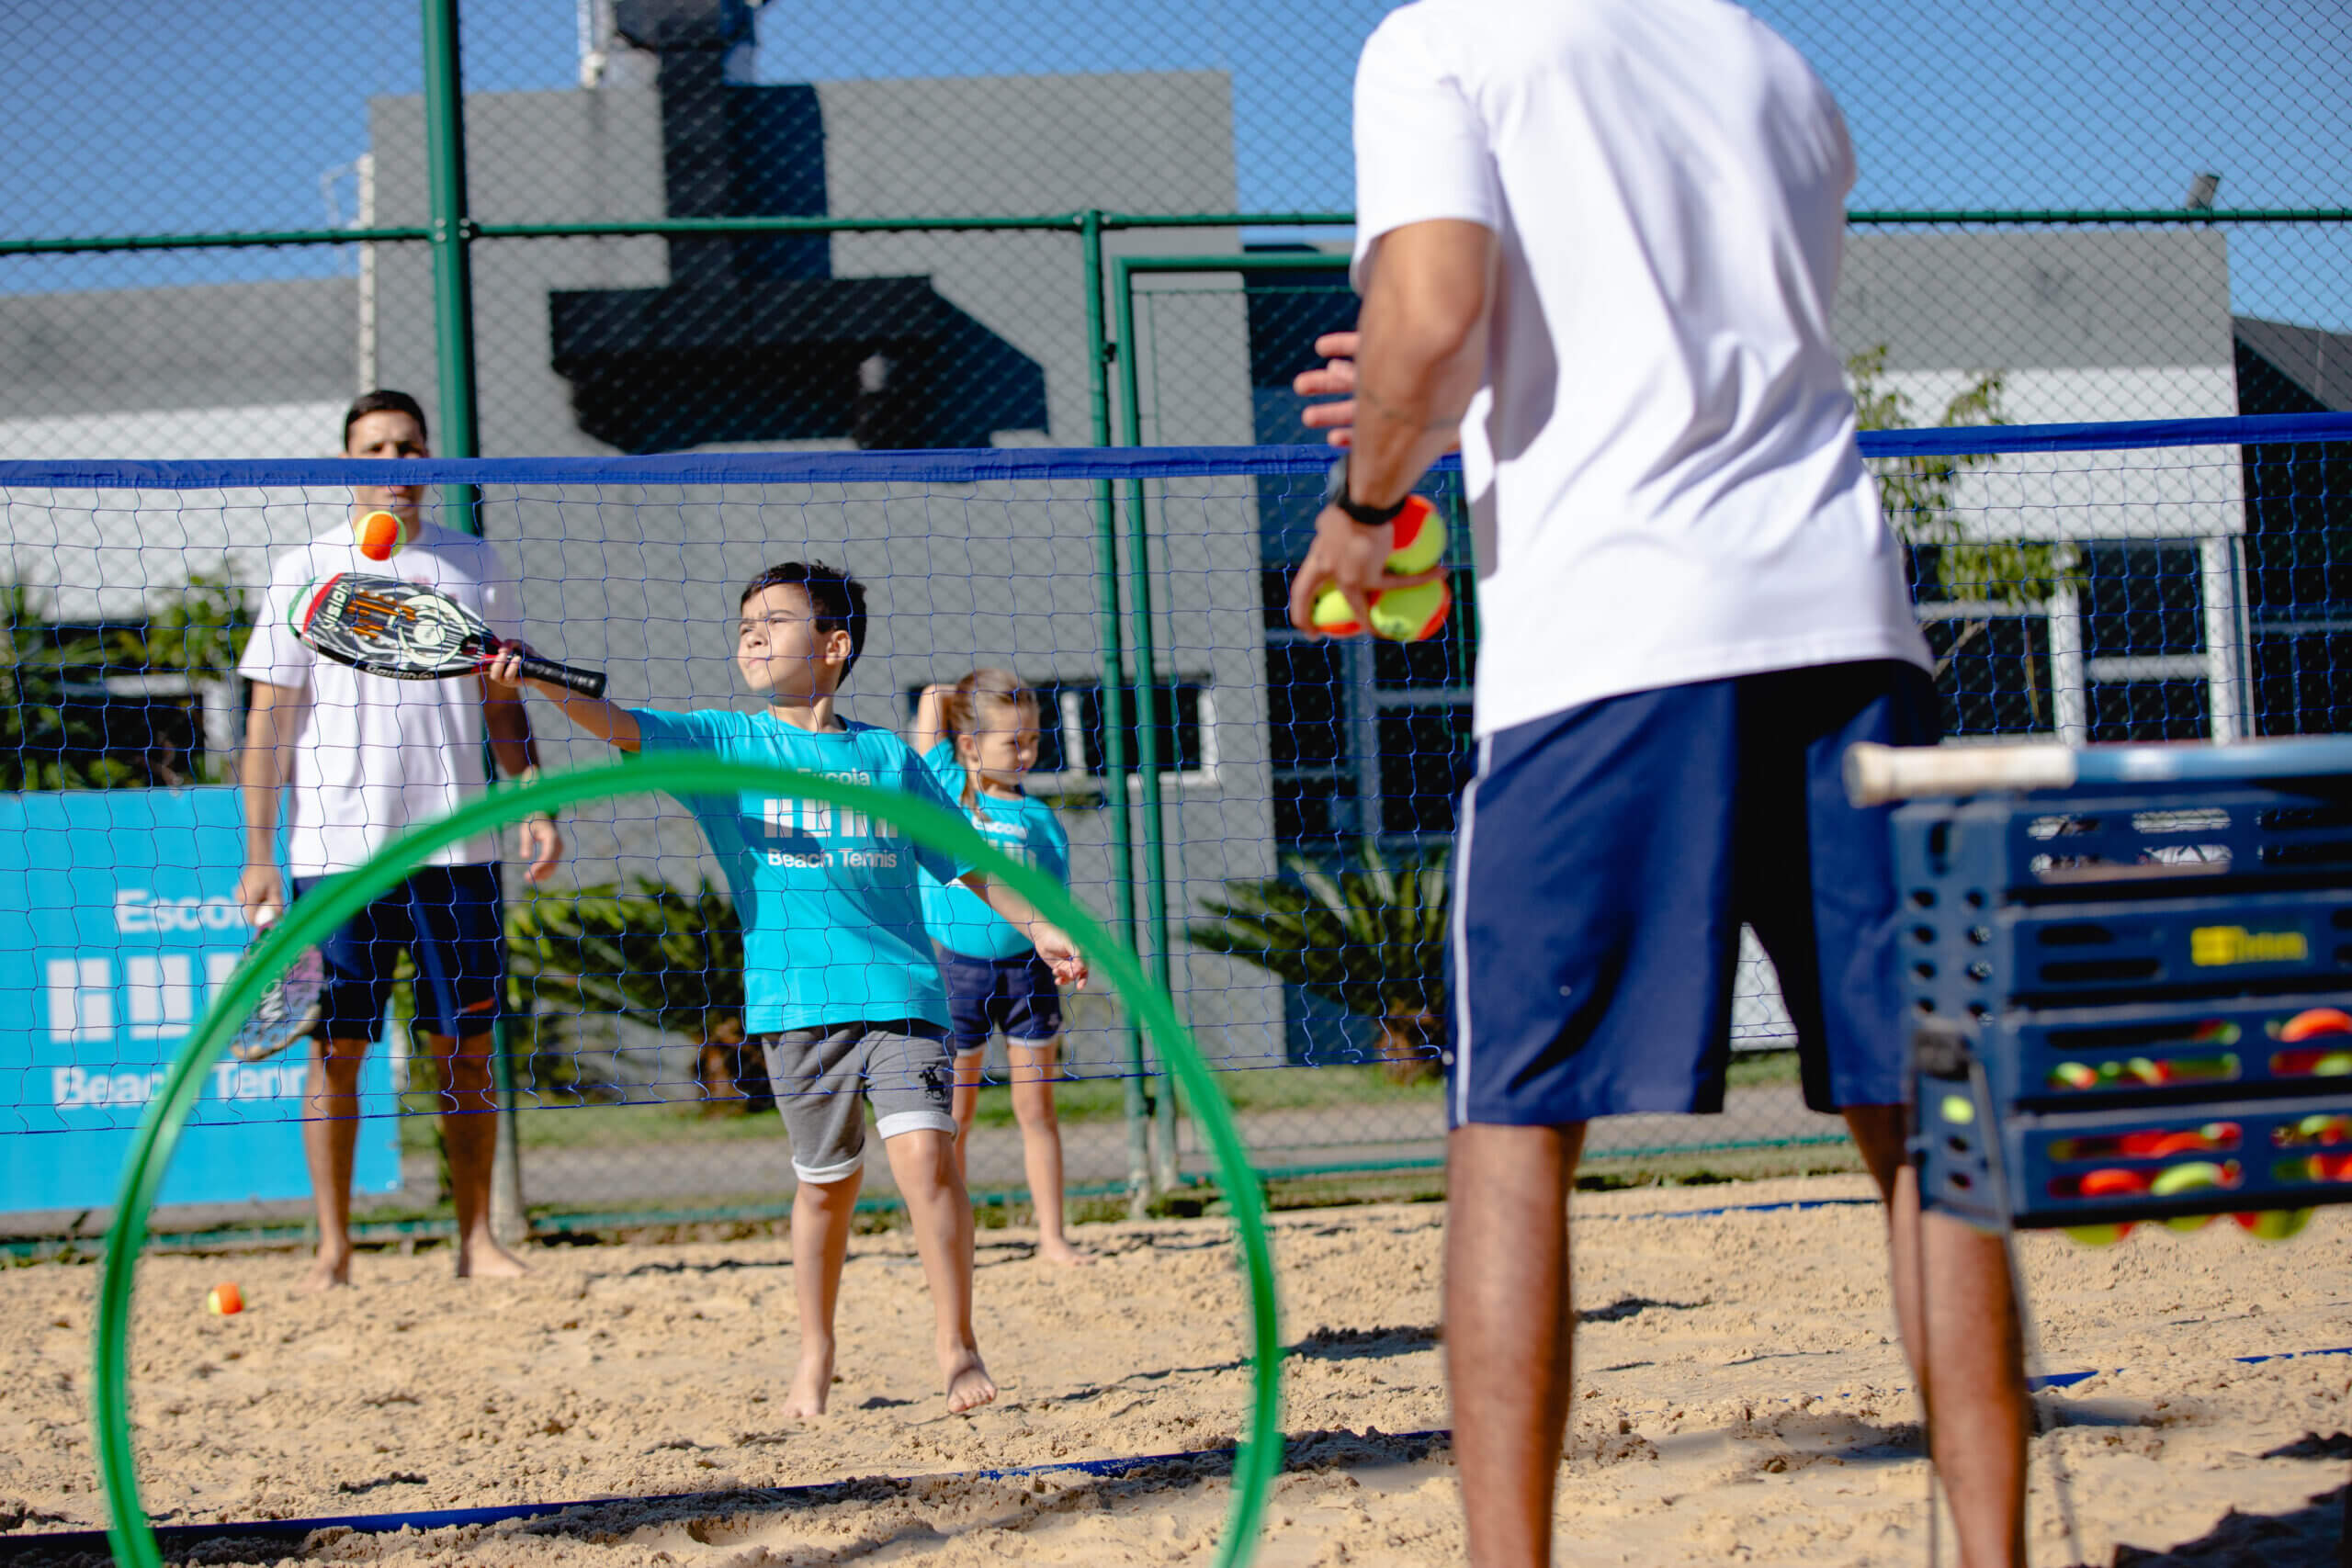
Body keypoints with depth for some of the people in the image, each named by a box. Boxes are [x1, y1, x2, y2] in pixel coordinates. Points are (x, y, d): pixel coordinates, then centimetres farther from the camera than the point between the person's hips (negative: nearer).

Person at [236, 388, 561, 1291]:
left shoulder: (476, 567, 10)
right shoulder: (303, 571, 3)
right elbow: (270, 717, 3)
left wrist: (534, 802, 4)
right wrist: (259, 854, -2)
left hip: (455, 846, 2)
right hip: (336, 850, -2)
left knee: (464, 1048, 3)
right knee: (335, 1048, -1)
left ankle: (476, 1237, 11)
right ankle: (333, 1248, 6)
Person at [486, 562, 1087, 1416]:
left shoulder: (889, 757, 11)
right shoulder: (724, 742, 7)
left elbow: (962, 860, 20)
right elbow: (619, 723, -8)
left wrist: (1037, 925, 14)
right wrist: (539, 680, -24)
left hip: (899, 990, 0)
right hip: (794, 1002, 0)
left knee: (924, 1153, -15)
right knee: (827, 1180, 6)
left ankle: (957, 1348, -3)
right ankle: (815, 1357, 25)